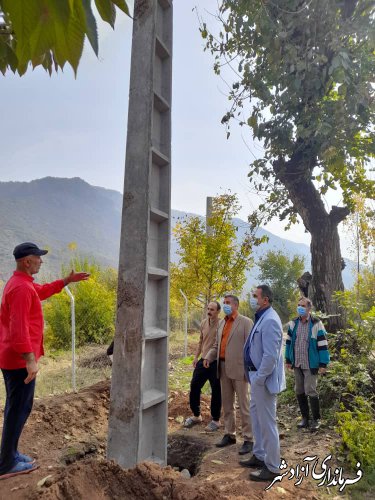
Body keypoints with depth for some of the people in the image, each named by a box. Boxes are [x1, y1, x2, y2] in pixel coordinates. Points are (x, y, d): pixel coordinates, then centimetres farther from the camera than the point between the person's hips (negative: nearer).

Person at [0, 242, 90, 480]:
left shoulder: (21, 282, 11)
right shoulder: (21, 287, -22)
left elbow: (44, 290, 30)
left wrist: (68, 280, 27)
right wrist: (30, 360, -32)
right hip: (20, 359, -11)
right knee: (20, 409, 0)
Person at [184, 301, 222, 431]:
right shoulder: (203, 323, 6)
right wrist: (196, 356, 13)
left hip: (216, 363, -6)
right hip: (203, 361, 6)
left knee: (216, 392, 7)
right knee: (194, 387, 11)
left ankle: (215, 420, 25)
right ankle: (196, 415, 31)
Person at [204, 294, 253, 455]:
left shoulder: (245, 322, -6)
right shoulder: (222, 323, 14)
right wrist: (208, 357, -1)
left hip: (239, 368, -7)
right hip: (223, 368, 7)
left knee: (244, 405, 2)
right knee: (227, 404, 15)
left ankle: (248, 439, 12)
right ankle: (229, 434, 28)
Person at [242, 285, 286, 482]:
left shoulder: (269, 320, -22)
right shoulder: (262, 318, 9)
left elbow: (270, 356, -26)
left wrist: (259, 378, -19)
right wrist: (255, 377, 15)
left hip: (264, 380, -10)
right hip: (257, 376, 10)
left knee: (267, 423, 3)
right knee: (256, 416, 22)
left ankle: (272, 467, 19)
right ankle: (259, 456, 39)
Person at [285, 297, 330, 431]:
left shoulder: (316, 324, -11)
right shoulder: (293, 323, 3)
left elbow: (323, 345, -9)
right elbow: (289, 342, 11)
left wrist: (323, 364, -11)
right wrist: (288, 360, 10)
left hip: (311, 364, -5)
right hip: (297, 364, 5)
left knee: (310, 391, -3)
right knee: (299, 391, 11)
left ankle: (316, 419, 15)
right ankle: (305, 417, 26)